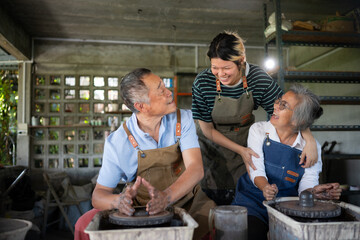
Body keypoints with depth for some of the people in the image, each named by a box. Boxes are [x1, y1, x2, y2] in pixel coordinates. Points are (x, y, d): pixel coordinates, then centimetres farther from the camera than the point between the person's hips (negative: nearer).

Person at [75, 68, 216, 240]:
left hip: (186, 200, 1)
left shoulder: (183, 120, -11)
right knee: (85, 225, -19)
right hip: (139, 208, 0)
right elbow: (99, 194, -10)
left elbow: (196, 169, -22)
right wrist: (119, 200, -35)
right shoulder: (118, 142, -14)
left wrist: (166, 197, -40)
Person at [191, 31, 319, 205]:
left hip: (246, 141, 2)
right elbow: (207, 129, -13)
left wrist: (310, 140, -23)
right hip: (213, 146, -1)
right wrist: (240, 150, -17)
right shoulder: (202, 83, -21)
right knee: (215, 197, -2)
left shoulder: (258, 78, -18)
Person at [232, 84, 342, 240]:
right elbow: (256, 170, -11)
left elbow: (307, 184, -6)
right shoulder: (259, 130, -2)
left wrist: (313, 192, -30)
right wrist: (265, 187, -33)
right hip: (252, 201, -1)